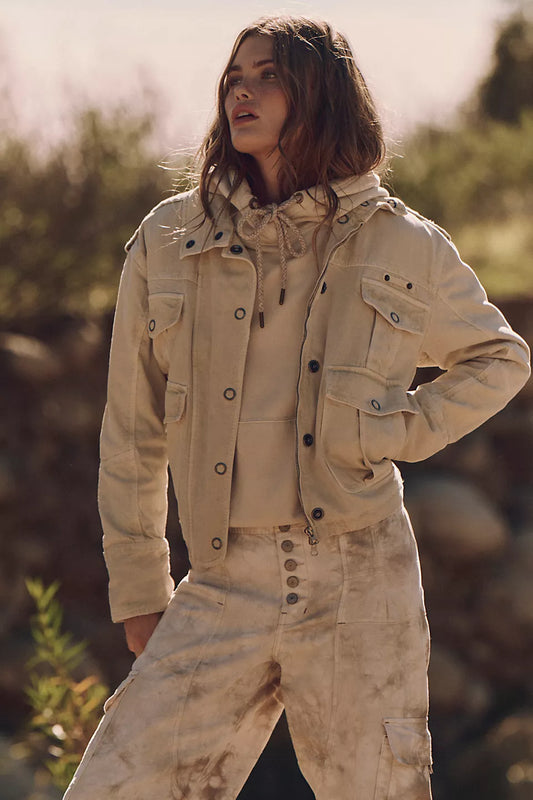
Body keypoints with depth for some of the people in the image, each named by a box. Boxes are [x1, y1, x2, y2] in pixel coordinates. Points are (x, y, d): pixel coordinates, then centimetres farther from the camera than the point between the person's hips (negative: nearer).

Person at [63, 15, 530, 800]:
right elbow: (133, 432, 14)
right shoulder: (169, 243, 7)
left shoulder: (404, 249, 5)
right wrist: (139, 592, 14)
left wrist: (404, 430, 4)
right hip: (224, 589, 1)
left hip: (361, 586, -1)